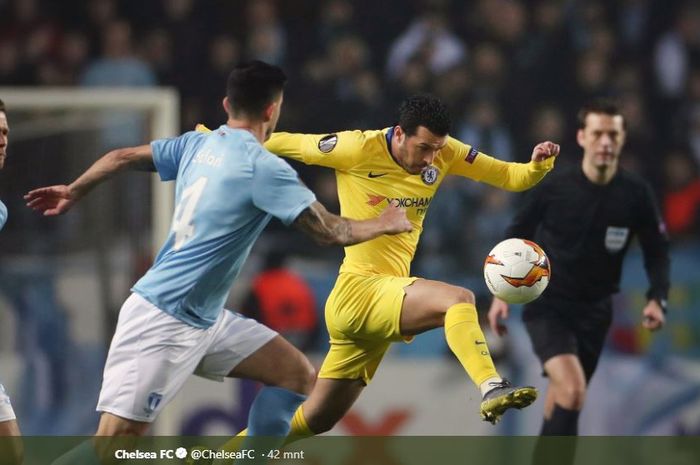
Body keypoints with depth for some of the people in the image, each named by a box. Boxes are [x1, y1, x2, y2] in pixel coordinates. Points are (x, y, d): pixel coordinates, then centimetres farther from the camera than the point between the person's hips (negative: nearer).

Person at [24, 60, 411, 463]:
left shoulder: (197, 144, 7)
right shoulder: (263, 166, -16)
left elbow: (122, 157, 16)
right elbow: (329, 230, -14)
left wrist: (73, 192, 32)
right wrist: (384, 224, 4)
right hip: (163, 320, -10)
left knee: (297, 374, 7)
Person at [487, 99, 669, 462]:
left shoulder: (636, 194, -7)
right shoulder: (553, 188, -13)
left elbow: (656, 251, 4)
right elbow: (516, 237, 0)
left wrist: (657, 298, -12)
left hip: (595, 310, 4)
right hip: (546, 306, -4)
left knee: (563, 395, 16)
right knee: (572, 390, -25)